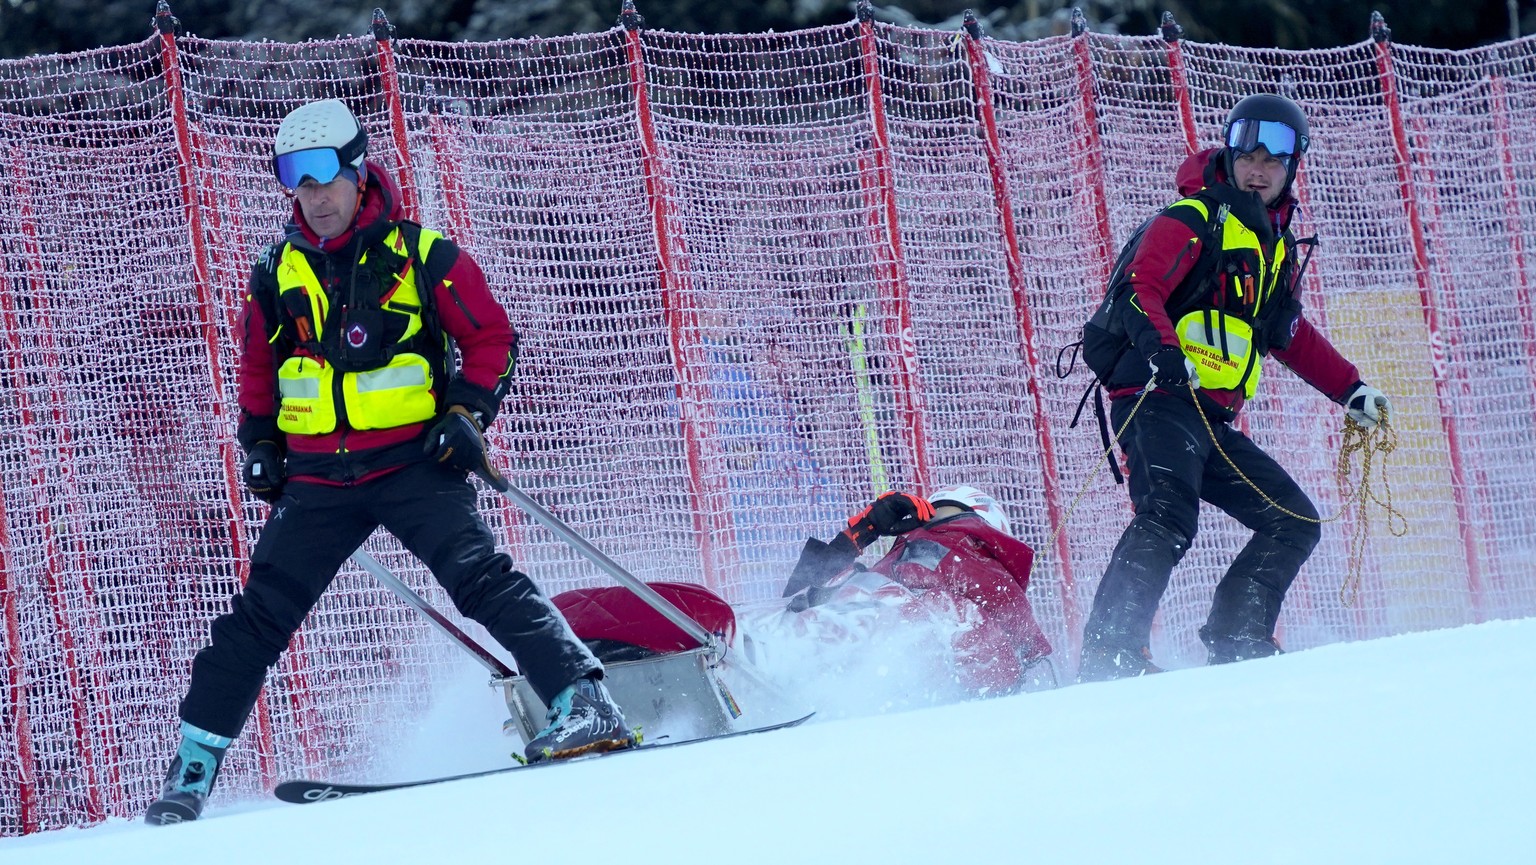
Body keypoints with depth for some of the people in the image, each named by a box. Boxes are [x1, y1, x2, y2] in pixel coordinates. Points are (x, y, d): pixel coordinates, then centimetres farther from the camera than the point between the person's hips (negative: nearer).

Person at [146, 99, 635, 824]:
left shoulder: (420, 256, -4)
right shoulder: (278, 275, 9)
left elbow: (491, 337, 3)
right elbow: (257, 366, 25)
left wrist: (468, 409, -10)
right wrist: (259, 442, 15)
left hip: (413, 461, -4)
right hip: (318, 479, 4)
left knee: (479, 576, -21)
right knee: (258, 617, 2)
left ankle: (584, 703, -25)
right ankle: (192, 768, 9)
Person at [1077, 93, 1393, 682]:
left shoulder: (1277, 248, 24)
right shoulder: (1193, 221, -2)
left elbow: (1292, 338, 36)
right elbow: (1140, 291, -16)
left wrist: (1351, 391, 30)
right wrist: (1161, 347, -35)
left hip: (1213, 422, 9)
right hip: (1159, 403, -9)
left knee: (1295, 525, 9)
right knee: (1168, 521, -31)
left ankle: (1236, 645, 9)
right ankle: (1110, 653, -37)